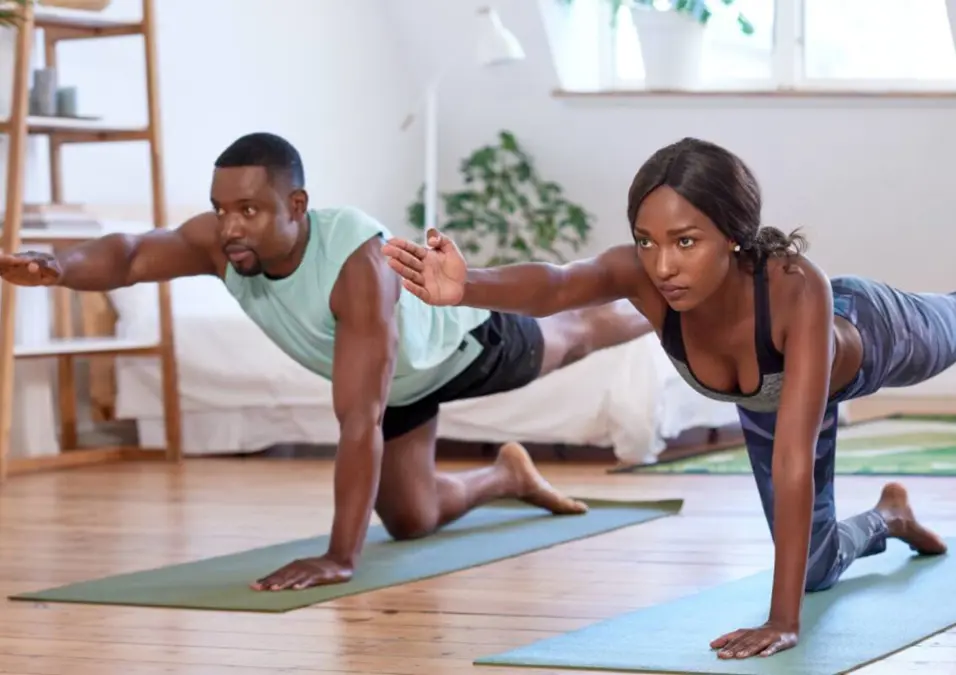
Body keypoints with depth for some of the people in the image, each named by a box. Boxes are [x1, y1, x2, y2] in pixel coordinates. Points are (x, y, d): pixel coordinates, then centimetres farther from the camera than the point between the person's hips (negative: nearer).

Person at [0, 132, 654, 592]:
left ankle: (649, 313, 62)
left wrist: (341, 557, -56)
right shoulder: (220, 241, -34)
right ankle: (510, 475, 43)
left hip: (462, 340, -4)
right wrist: (60, 266, -66)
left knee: (568, 341, 28)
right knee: (410, 517, 13)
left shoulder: (360, 262, -51)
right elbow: (128, 254, -41)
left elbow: (360, 421, -53)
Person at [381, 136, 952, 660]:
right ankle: (886, 518, 53)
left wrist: (784, 620, -57)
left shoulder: (797, 288, -52)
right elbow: (551, 284, -65)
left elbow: (795, 459, -54)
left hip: (867, 335, -3)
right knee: (812, 569, 19)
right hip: (768, 394, 3)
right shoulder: (641, 273, -43)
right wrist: (467, 287, -88)